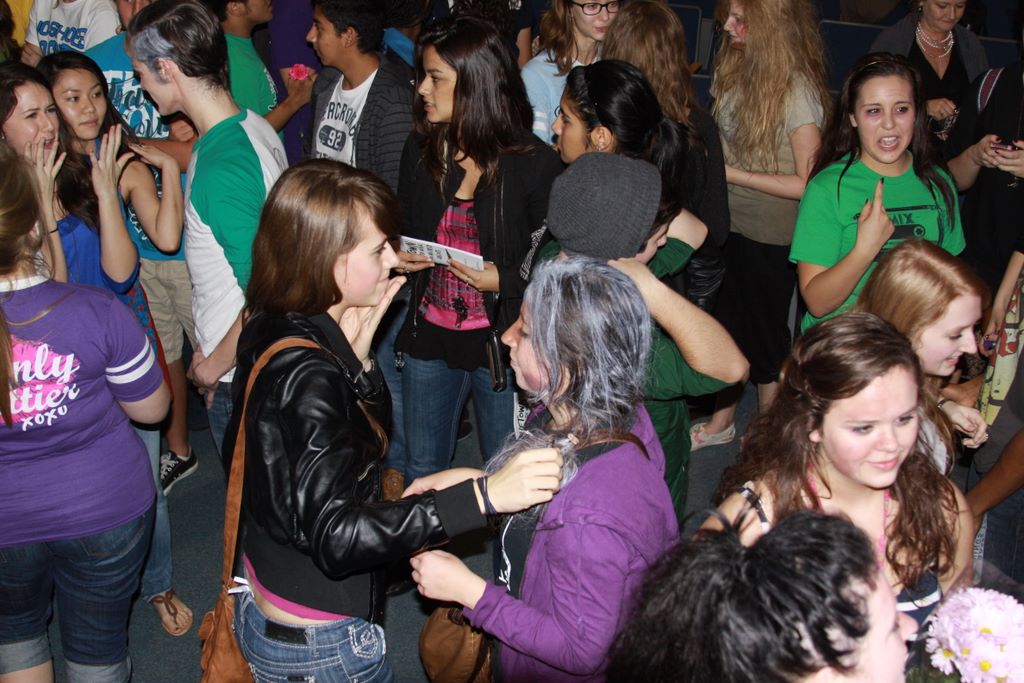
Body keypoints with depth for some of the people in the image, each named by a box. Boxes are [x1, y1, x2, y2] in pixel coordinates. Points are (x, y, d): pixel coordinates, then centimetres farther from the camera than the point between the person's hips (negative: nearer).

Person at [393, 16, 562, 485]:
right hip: (430, 337, 4)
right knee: (421, 471, 19)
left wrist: (503, 281, -23)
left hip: (502, 341, -4)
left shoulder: (534, 162, -14)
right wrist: (396, 257, -7)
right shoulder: (421, 149, 0)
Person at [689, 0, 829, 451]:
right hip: (728, 223, 6)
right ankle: (721, 422, 42)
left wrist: (732, 174, -20)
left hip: (770, 236, -6)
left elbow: (806, 183, -22)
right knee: (726, 324, 21)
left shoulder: (797, 88, -23)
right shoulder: (733, 66, -4)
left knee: (765, 335, 13)